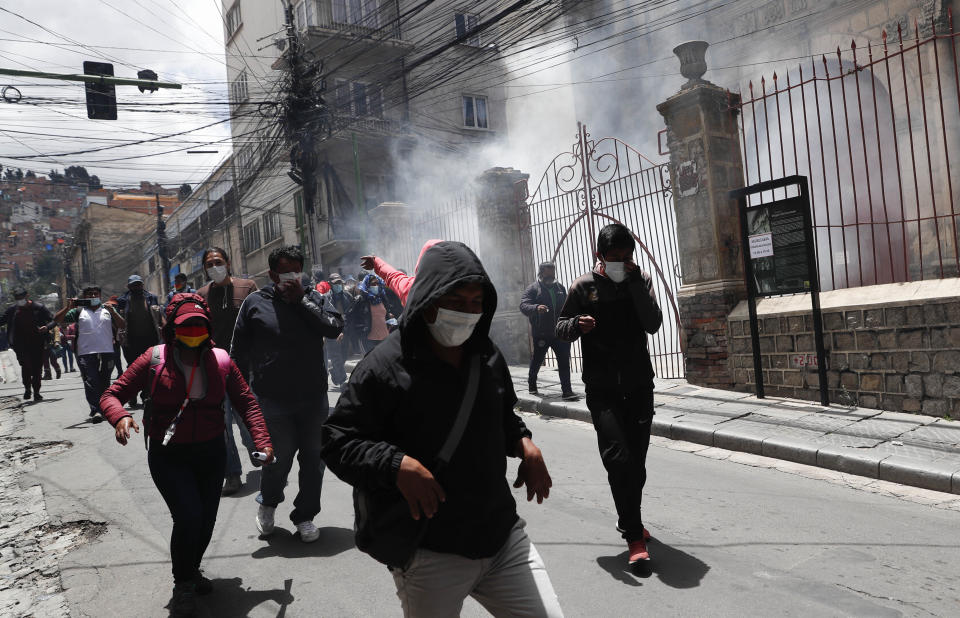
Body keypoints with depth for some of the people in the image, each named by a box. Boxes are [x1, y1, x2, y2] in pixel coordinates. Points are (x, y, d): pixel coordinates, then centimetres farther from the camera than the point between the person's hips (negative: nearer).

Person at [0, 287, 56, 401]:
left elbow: (53, 321, -2)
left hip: (37, 343, -1)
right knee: (25, 365, -14)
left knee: (37, 368, 2)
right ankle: (27, 388, 6)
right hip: (20, 344, 1)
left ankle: (36, 392, 14)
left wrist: (47, 327, -22)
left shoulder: (39, 308, -4)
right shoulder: (12, 309, 5)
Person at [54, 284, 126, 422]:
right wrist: (68, 307, -6)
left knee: (104, 382, 9)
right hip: (86, 353, -1)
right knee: (91, 382, -12)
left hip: (107, 352, 2)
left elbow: (122, 325, 6)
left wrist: (112, 311, -7)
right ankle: (95, 410, -17)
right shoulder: (79, 311, 11)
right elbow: (57, 319, 8)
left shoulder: (107, 309, 14)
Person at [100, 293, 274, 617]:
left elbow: (246, 402, -1)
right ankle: (183, 585, 11)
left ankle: (192, 570, 44)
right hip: (168, 456, -3)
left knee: (207, 518, 11)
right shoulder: (153, 360, -10)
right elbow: (111, 395, -6)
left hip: (211, 453, 4)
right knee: (188, 516, -17)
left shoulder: (220, 360, -3)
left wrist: (262, 440, -13)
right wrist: (120, 416, -30)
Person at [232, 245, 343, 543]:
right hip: (272, 399, -2)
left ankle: (305, 515, 27)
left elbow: (335, 328, -12)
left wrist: (301, 299, -12)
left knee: (313, 459, 8)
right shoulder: (255, 302, 1)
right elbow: (239, 351, 6)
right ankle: (268, 502, 31)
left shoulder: (313, 297, 4)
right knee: (279, 458, -1)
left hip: (313, 397, 2)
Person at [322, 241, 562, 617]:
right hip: (429, 554, -5)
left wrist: (524, 442, 3)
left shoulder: (488, 357, 6)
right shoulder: (384, 367, -12)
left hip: (503, 534, 5)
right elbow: (337, 441, -9)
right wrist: (397, 465, -24)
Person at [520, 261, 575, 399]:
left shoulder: (560, 288, 14)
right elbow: (523, 305, -17)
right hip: (541, 333, -3)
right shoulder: (533, 289, -3)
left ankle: (566, 390, -6)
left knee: (564, 361, -6)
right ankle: (531, 384, 33)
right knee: (537, 359, 11)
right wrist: (536, 308, -37)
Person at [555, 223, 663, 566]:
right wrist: (578, 323, -18)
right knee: (617, 457, -16)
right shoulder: (583, 286, -1)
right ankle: (634, 536, -8)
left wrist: (634, 281, -15)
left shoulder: (641, 280, 4)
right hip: (601, 389, -2)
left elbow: (653, 324, -10)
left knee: (637, 460, 10)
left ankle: (629, 520, 33)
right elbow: (560, 327, 5)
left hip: (639, 385, 3)